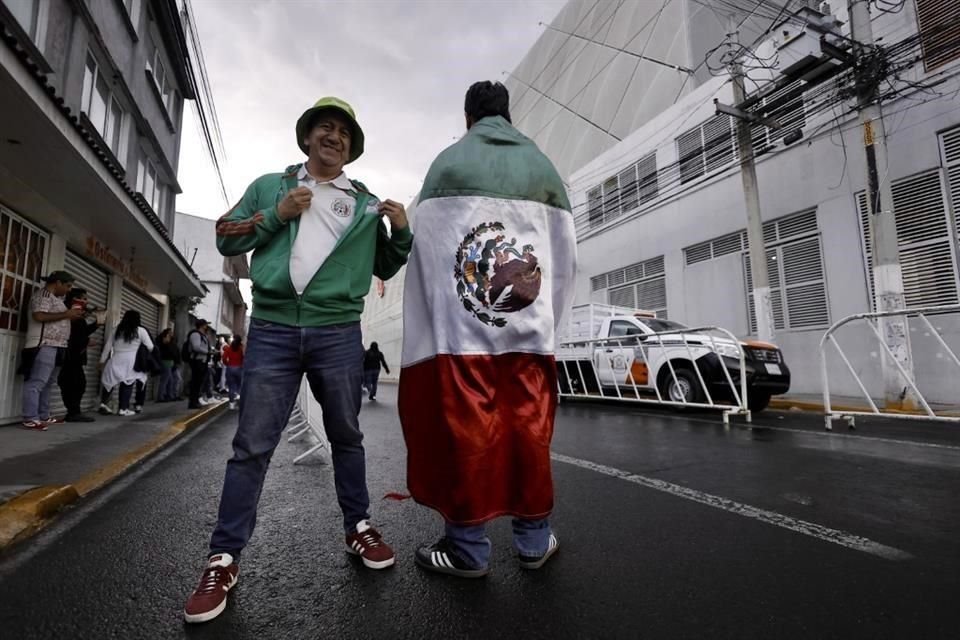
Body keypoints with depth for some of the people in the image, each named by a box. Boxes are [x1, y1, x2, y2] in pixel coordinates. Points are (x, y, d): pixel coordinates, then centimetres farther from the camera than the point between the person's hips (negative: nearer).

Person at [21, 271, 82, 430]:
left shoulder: (54, 297, 23)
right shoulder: (43, 294, -6)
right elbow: (39, 316, -20)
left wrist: (72, 316, 15)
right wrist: (66, 314, -14)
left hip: (54, 346, 10)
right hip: (44, 346, -10)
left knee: (47, 383, 12)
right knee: (36, 382, -10)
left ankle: (44, 416, 18)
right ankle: (30, 419, -9)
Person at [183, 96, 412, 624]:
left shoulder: (365, 202, 14)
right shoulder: (268, 185, 14)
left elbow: (385, 268, 14)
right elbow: (228, 242, 10)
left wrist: (402, 231, -3)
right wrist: (275, 215, -4)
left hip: (338, 332, 1)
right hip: (272, 329, 0)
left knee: (346, 436, 10)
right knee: (252, 444, 0)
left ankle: (357, 527, 26)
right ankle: (223, 558, 12)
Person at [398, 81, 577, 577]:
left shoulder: (449, 161, 6)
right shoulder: (543, 166, 14)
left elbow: (425, 244, 0)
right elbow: (566, 252, 10)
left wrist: (432, 324, 6)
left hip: (461, 327, -2)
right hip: (529, 330, 3)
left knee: (464, 429, 4)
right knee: (528, 428, 9)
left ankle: (468, 546, 15)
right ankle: (534, 539, 22)